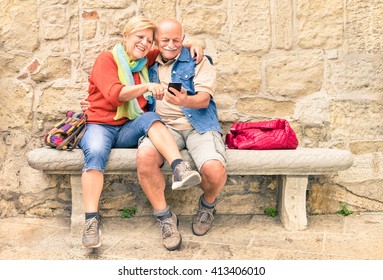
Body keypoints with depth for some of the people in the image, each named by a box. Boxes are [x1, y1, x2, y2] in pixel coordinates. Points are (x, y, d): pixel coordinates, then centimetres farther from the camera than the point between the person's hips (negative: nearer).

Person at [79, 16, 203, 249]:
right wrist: (146, 86, -28)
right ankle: (91, 220, -36)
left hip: (129, 129, 3)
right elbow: (114, 94, -17)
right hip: (100, 125, -3)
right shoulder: (106, 59, -1)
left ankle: (179, 168, -50)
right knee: (96, 153, -35)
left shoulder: (145, 61, 14)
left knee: (150, 117, -30)